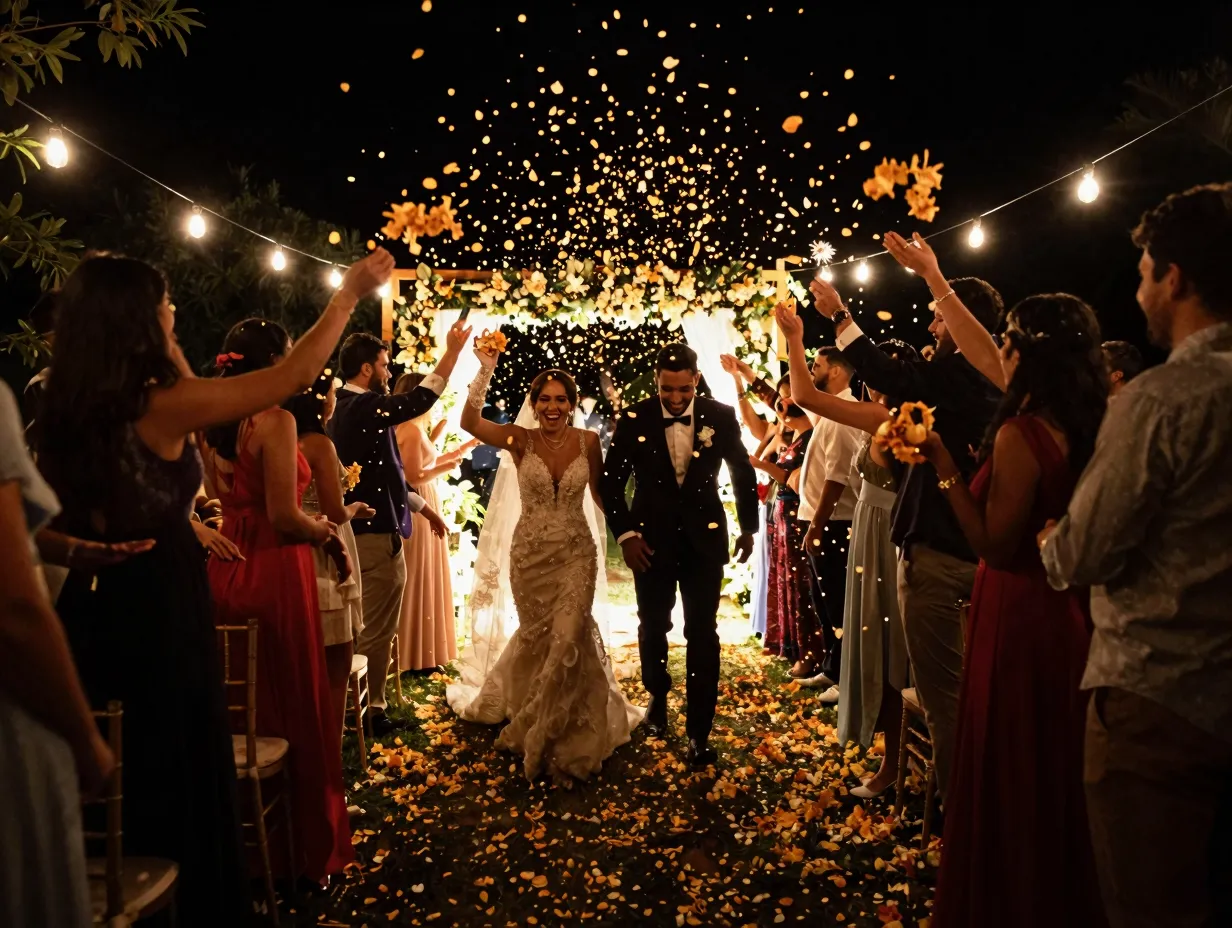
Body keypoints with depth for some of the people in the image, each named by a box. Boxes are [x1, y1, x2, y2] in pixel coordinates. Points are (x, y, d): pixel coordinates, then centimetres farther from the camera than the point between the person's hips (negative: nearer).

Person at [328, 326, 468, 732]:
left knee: (373, 625, 18)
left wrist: (423, 507, 22)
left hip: (367, 529, 10)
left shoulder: (350, 408, 15)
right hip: (377, 534, -10)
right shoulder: (363, 407, -16)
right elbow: (419, 400, -26)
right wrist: (452, 350, -20)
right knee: (377, 628, 0)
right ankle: (370, 709, 9)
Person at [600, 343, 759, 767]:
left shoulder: (721, 416, -9)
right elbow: (611, 481, -4)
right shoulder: (634, 419, -12)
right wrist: (625, 535, -11)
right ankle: (658, 695, 44)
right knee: (653, 626, 17)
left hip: (704, 539, 0)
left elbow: (743, 473, 6)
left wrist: (749, 526, 12)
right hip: (652, 540, 1)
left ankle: (699, 731, 8)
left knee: (703, 634, -2)